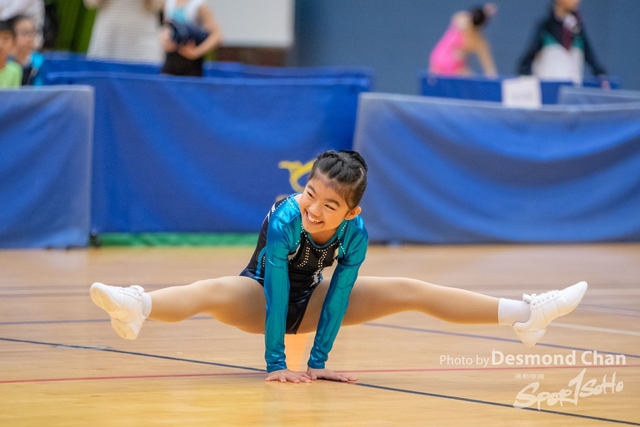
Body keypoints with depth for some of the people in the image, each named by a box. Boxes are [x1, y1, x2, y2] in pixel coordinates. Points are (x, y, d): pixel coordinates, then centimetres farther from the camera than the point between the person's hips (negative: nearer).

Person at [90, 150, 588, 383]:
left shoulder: (356, 233, -23)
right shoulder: (284, 220, -34)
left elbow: (338, 295, -20)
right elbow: (276, 290, -36)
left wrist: (319, 360, -22)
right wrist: (276, 363, -37)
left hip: (307, 301, 4)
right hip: (259, 298, -4)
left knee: (408, 290, -3)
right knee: (213, 292, -39)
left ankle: (524, 314, -4)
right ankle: (136, 307, -68)